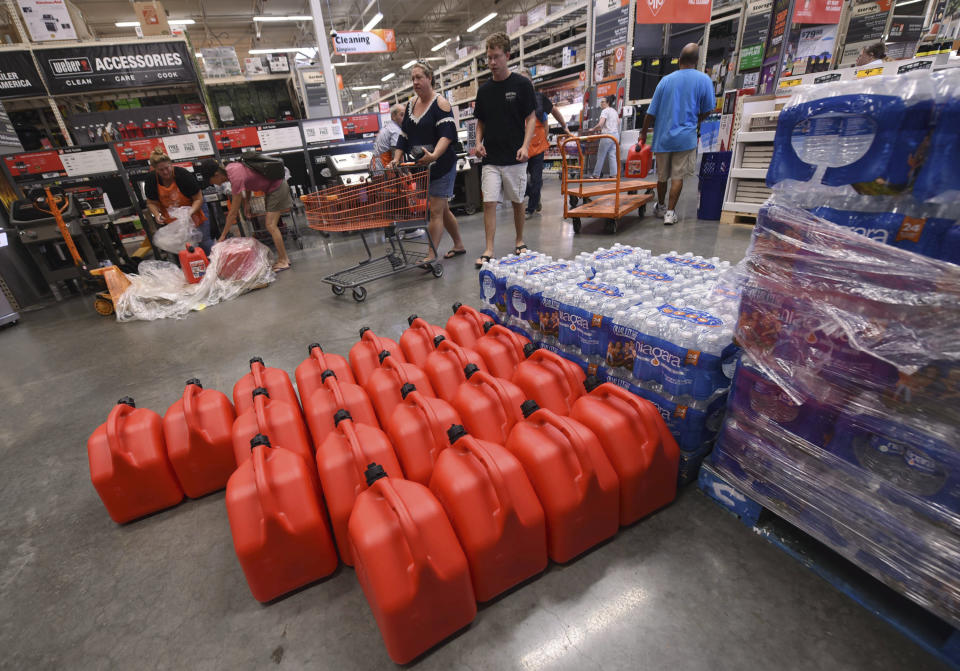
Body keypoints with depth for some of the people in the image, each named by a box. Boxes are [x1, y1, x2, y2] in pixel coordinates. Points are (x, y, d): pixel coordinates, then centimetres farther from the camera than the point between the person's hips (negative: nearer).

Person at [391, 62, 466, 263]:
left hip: (441, 165, -7)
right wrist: (397, 158, 3)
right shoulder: (411, 104, 14)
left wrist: (434, 155, -36)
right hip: (421, 166, 8)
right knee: (442, 209, 14)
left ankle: (431, 256, -7)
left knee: (436, 211, -9)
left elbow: (447, 134, -20)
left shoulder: (441, 103, -8)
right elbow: (404, 135, 15)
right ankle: (459, 245, 29)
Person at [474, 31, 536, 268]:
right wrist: (479, 142, -1)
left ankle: (520, 242, 25)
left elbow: (531, 118, -2)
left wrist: (525, 146, -17)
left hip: (515, 157, -2)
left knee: (517, 202, 8)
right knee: (489, 203, -6)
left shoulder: (522, 84, -1)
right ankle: (489, 251, -3)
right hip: (490, 158, 3)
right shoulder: (484, 89, 10)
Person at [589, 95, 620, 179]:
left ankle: (596, 175, 4)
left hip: (607, 135, -8)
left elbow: (600, 124, -18)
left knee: (601, 156, -1)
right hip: (616, 134, 8)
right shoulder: (615, 111, 18)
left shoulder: (605, 111, -7)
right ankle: (614, 174, -1)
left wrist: (592, 129, -2)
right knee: (612, 155, 5)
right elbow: (618, 124, 21)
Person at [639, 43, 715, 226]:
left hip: (663, 137, 2)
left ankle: (660, 207, 30)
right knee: (677, 176, 2)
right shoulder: (703, 79, -3)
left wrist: (643, 133, 11)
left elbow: (651, 112, 0)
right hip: (685, 138, -2)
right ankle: (670, 212, -2)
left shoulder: (666, 80, 0)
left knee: (662, 176, 14)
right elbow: (707, 110, 3)